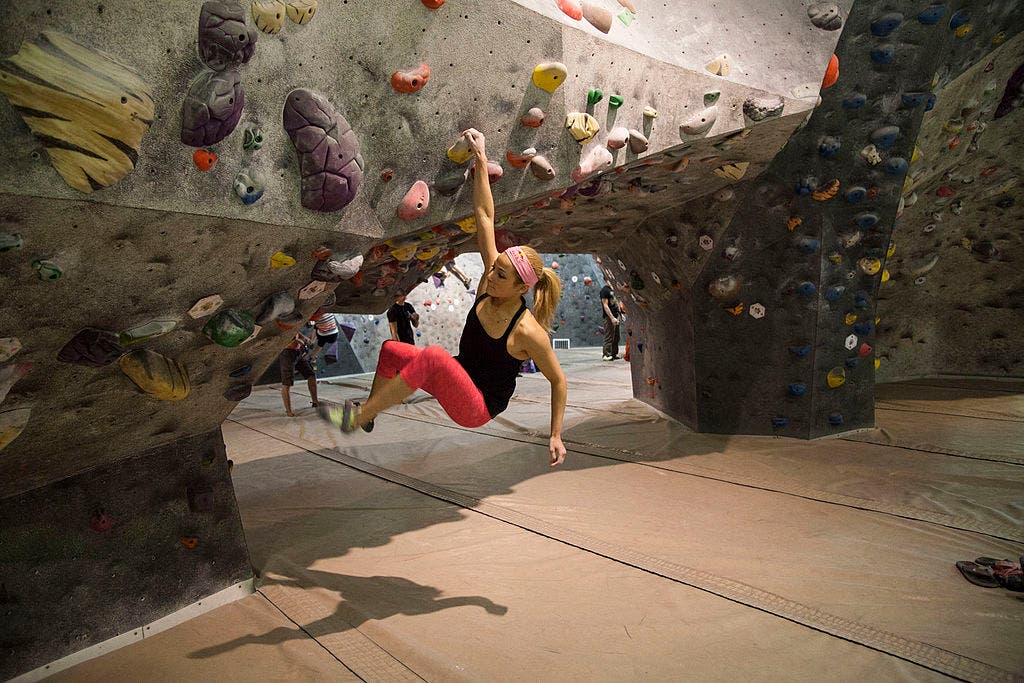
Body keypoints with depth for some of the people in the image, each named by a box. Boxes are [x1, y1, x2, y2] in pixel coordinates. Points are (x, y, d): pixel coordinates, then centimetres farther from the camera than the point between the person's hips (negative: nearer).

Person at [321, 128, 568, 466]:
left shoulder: (528, 332, -26)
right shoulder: (488, 284, -10)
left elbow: (558, 380, -14)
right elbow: (485, 217, -10)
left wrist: (556, 436, -11)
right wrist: (481, 159, -12)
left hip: (478, 409, -8)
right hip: (460, 381, 8)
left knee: (433, 355, -35)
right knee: (390, 350, -1)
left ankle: (357, 418, -24)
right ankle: (368, 413, 16)